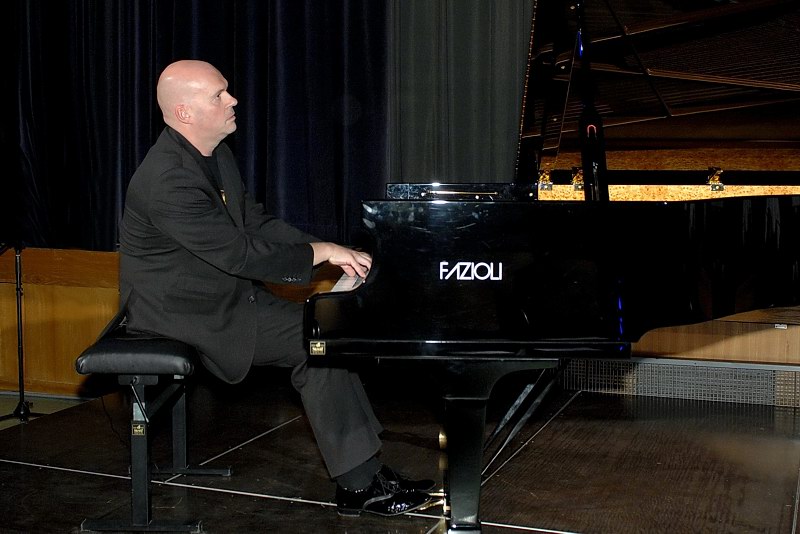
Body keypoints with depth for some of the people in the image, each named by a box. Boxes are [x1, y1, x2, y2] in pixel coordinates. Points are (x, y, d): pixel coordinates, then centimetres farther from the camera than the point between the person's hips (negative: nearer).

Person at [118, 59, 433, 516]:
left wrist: (325, 249, -2)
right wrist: (317, 253, -17)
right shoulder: (167, 179, -25)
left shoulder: (216, 154, 6)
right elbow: (239, 254, -27)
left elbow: (257, 222, 11)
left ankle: (363, 478, -2)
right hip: (183, 313, -9)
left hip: (223, 292, 9)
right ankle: (360, 484, -7)